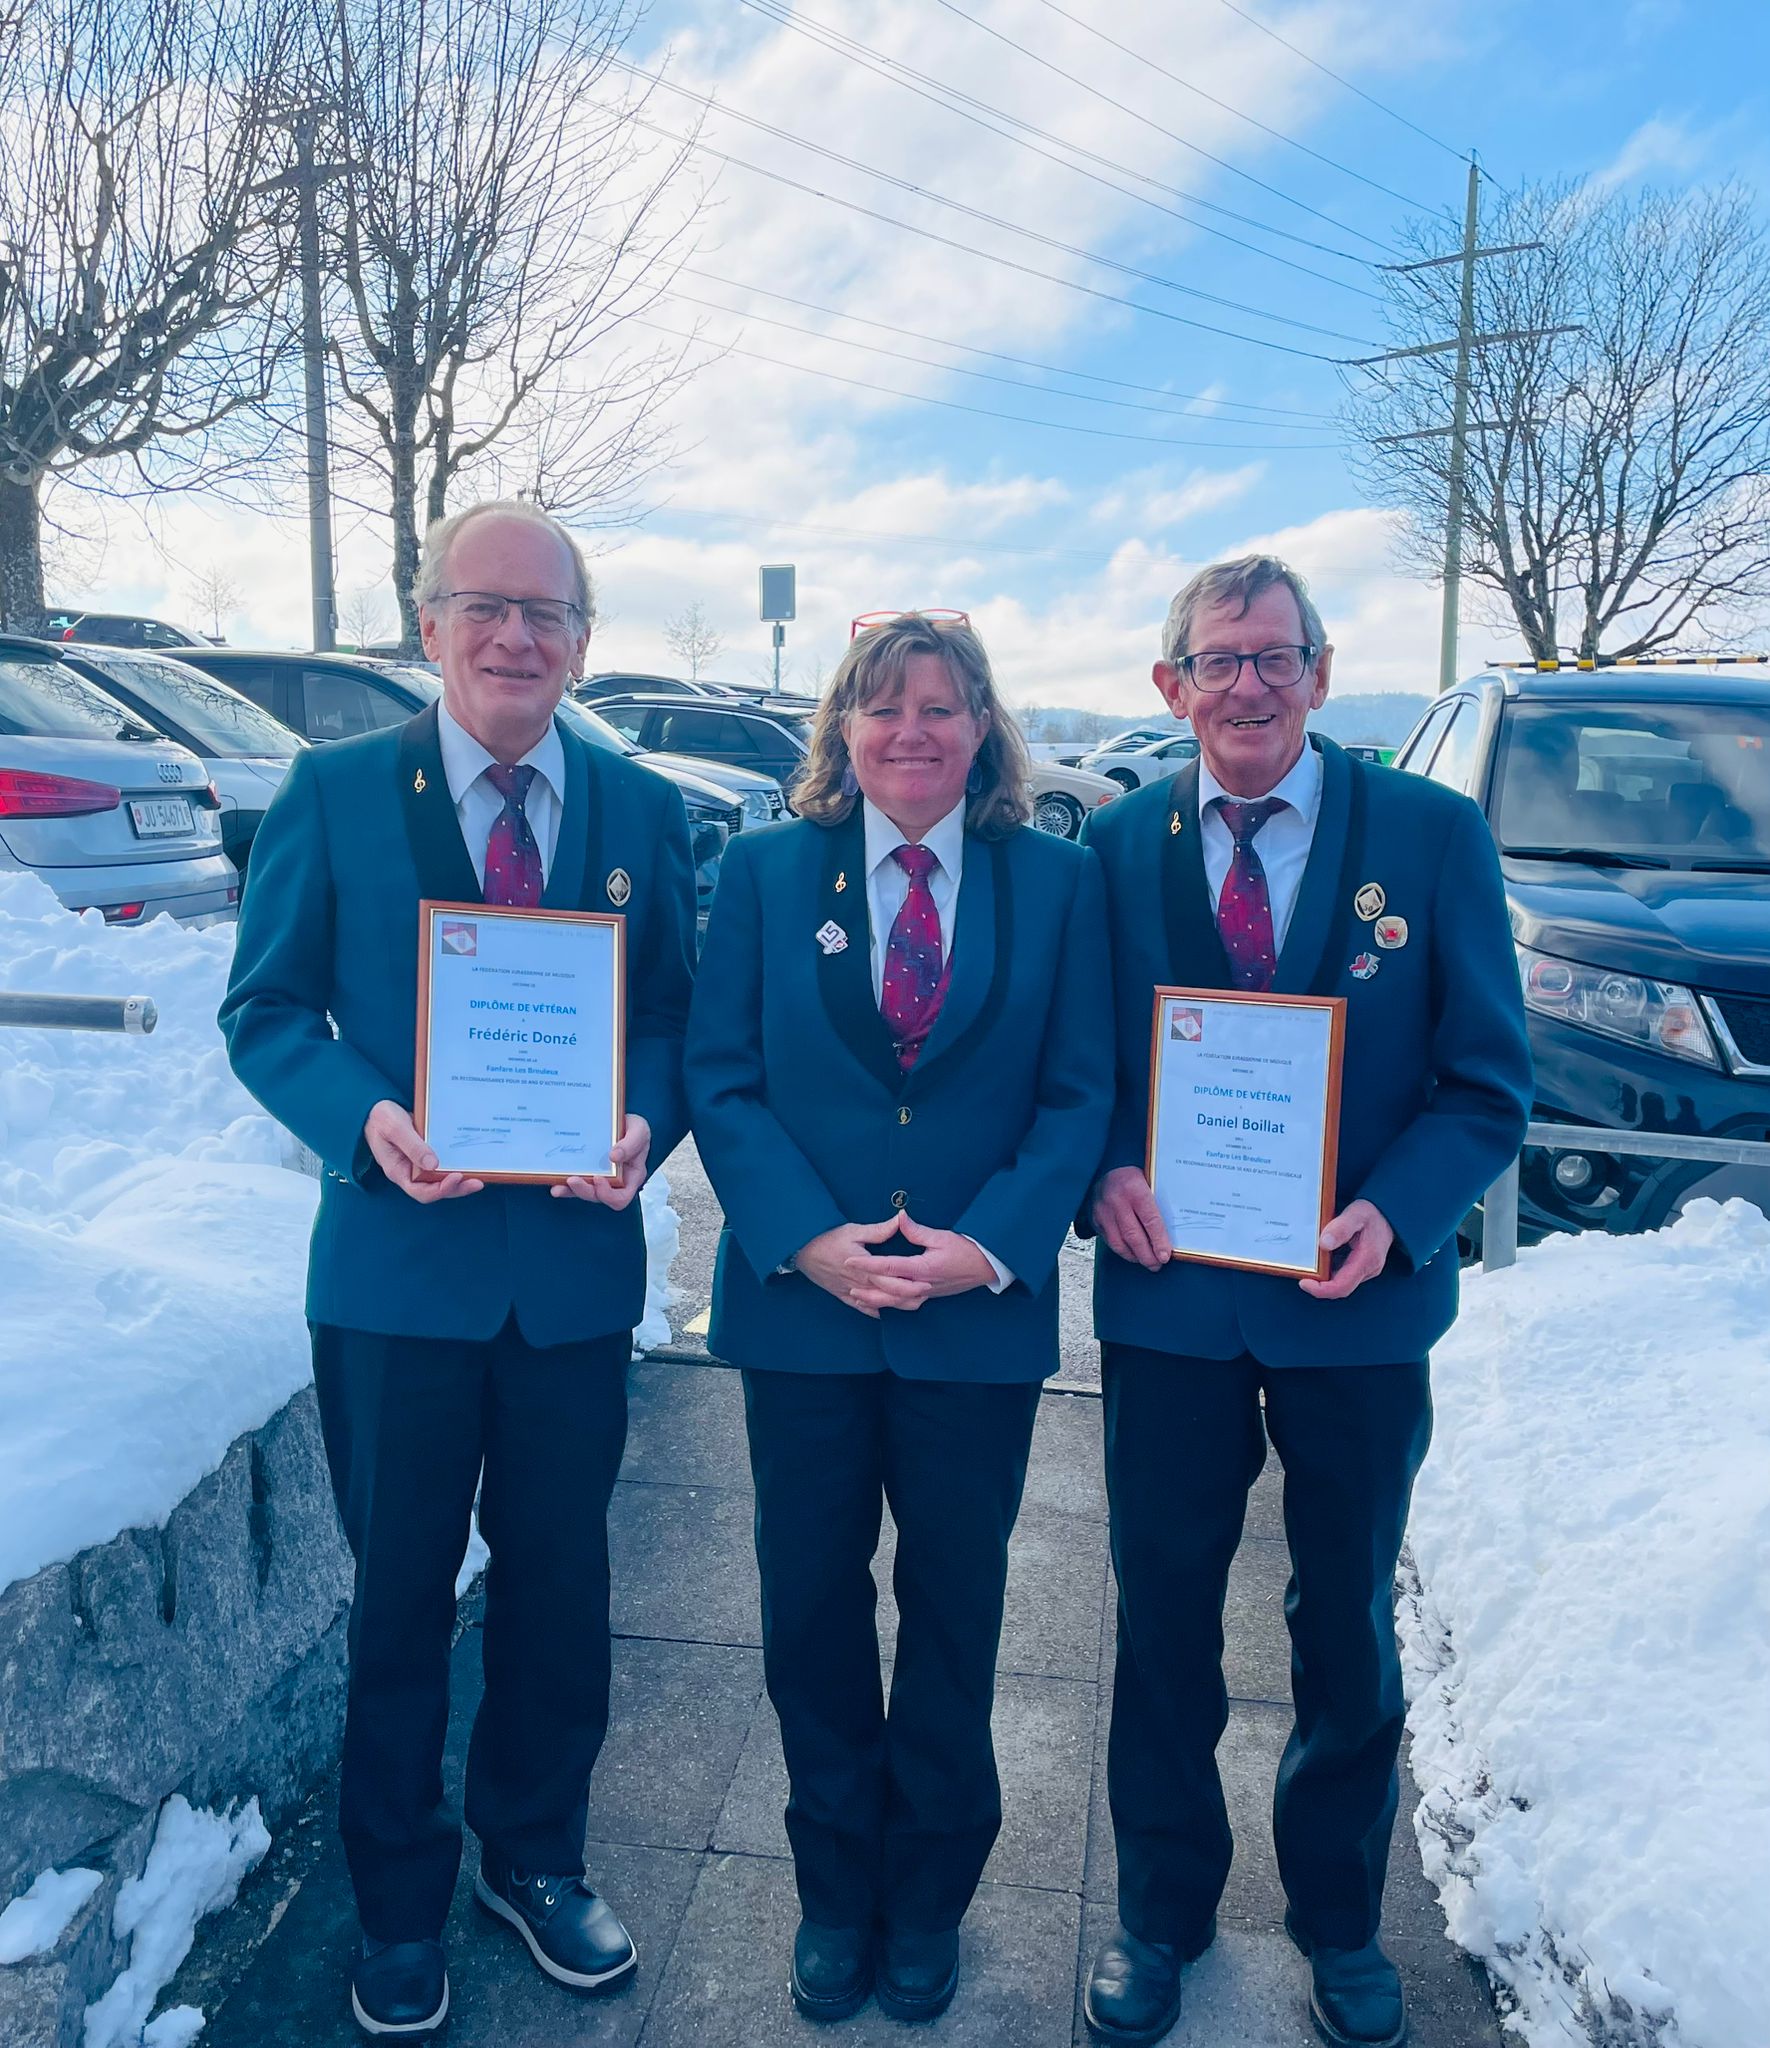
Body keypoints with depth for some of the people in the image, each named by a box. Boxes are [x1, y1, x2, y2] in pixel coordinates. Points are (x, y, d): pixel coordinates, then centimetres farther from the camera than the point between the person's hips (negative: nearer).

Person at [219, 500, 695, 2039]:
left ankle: (535, 1860, 41)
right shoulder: (334, 793, -2)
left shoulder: (643, 810, 3)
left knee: (558, 1583, 17)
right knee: (400, 1597, 13)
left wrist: (645, 1128, -16)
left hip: (579, 1265, 2)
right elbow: (266, 1011, -1)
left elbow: (677, 1015, 5)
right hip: (401, 1264, -2)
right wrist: (367, 1119, -20)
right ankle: (400, 1908, 36)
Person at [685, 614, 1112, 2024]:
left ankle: (929, 1895, 36)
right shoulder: (766, 872, 3)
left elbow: (1080, 1093, -2)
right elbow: (722, 1076, -2)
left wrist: (988, 1246, -15)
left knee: (955, 1612, 13)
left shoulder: (1059, 882, 1)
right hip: (800, 1306, 1)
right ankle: (836, 1890, 35)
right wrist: (808, 1240, -15)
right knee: (812, 1606, 13)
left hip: (983, 1313, 0)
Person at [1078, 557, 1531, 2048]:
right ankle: (1162, 1910, 38)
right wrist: (1106, 1173, -16)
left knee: (1349, 1629, 17)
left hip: (1357, 1305, 0)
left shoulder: (1433, 835, -5)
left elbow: (1489, 1082, -5)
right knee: (1164, 1618, 14)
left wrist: (1395, 1213, -21)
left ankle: (1339, 1919, 42)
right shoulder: (1118, 844, 0)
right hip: (1170, 1297, 1)